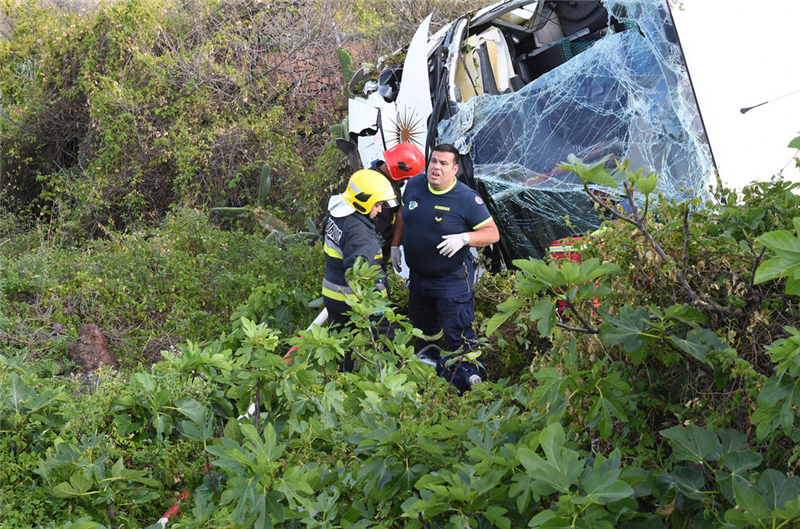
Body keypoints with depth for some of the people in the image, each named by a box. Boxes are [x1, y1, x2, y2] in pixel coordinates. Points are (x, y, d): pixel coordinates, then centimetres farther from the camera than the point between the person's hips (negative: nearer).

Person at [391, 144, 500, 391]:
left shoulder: (467, 198, -20)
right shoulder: (414, 185, -4)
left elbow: (492, 232, -17)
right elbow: (403, 212, 16)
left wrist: (464, 238, -33)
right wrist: (395, 245, 15)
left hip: (452, 278, -6)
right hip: (418, 275, 7)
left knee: (457, 332, -7)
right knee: (423, 323, 27)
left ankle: (471, 375, 11)